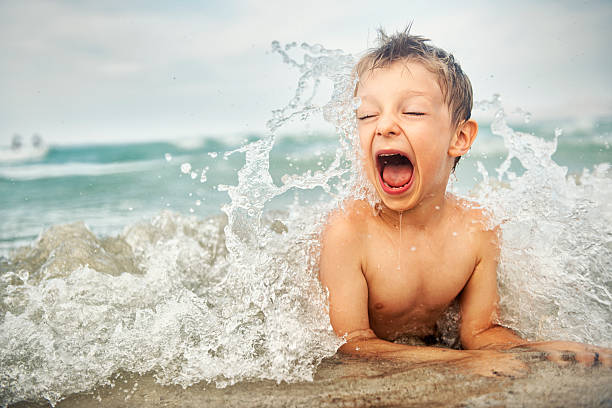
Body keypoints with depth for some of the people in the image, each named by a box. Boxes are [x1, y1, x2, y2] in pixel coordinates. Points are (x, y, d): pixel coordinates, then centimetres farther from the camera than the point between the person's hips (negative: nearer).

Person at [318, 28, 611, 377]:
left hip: (428, 356, 2)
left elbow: (479, 329, -8)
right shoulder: (349, 230, -27)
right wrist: (462, 360, -37)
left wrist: (536, 349, -30)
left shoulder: (477, 229, -15)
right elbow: (352, 343, -27)